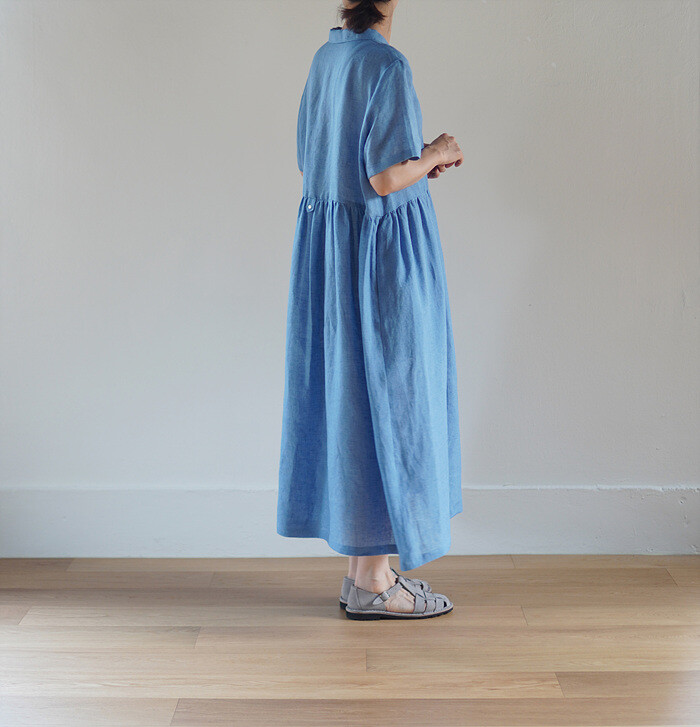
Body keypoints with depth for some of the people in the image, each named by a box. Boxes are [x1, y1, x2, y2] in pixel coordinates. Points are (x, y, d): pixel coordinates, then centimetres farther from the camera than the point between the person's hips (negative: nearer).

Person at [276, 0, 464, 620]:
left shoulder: (325, 59, 11)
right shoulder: (386, 65, -15)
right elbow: (384, 179, -20)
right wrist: (434, 154, -1)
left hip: (328, 245, 9)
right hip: (384, 250, -8)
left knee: (346, 394, 12)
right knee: (385, 398, -1)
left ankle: (363, 566, 22)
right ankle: (372, 582, 8)